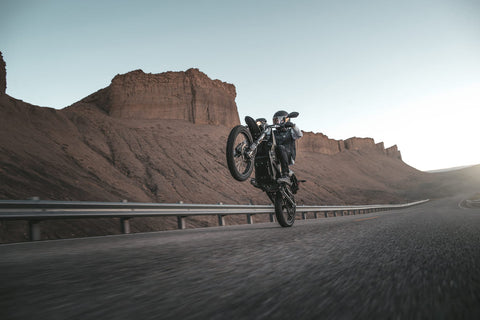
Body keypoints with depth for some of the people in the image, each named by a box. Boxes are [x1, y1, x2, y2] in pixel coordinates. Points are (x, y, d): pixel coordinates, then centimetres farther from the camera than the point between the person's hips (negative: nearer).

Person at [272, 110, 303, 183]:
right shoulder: (273, 133, 29)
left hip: (288, 156, -3)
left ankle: (286, 175, -46)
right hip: (275, 157, 3)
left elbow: (299, 135, -3)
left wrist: (293, 125, -21)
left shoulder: (290, 131, 17)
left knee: (280, 147, -36)